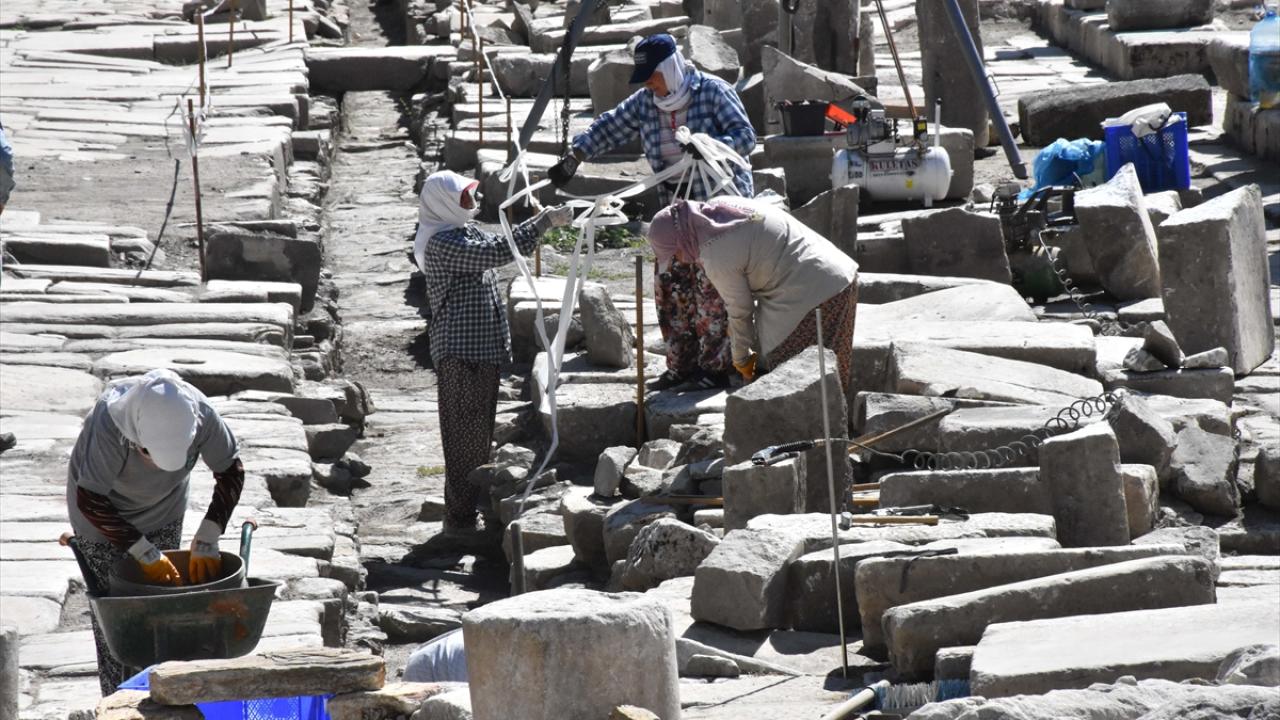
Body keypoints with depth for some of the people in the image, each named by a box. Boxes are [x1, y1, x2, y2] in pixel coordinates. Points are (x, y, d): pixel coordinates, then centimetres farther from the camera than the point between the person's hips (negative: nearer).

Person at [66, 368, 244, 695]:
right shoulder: (109, 424, -41)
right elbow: (90, 500, -35)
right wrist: (144, 553, -33)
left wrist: (206, 541, -20)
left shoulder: (201, 414, -30)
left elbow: (231, 472, -14)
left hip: (163, 511, 4)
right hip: (102, 514, -3)